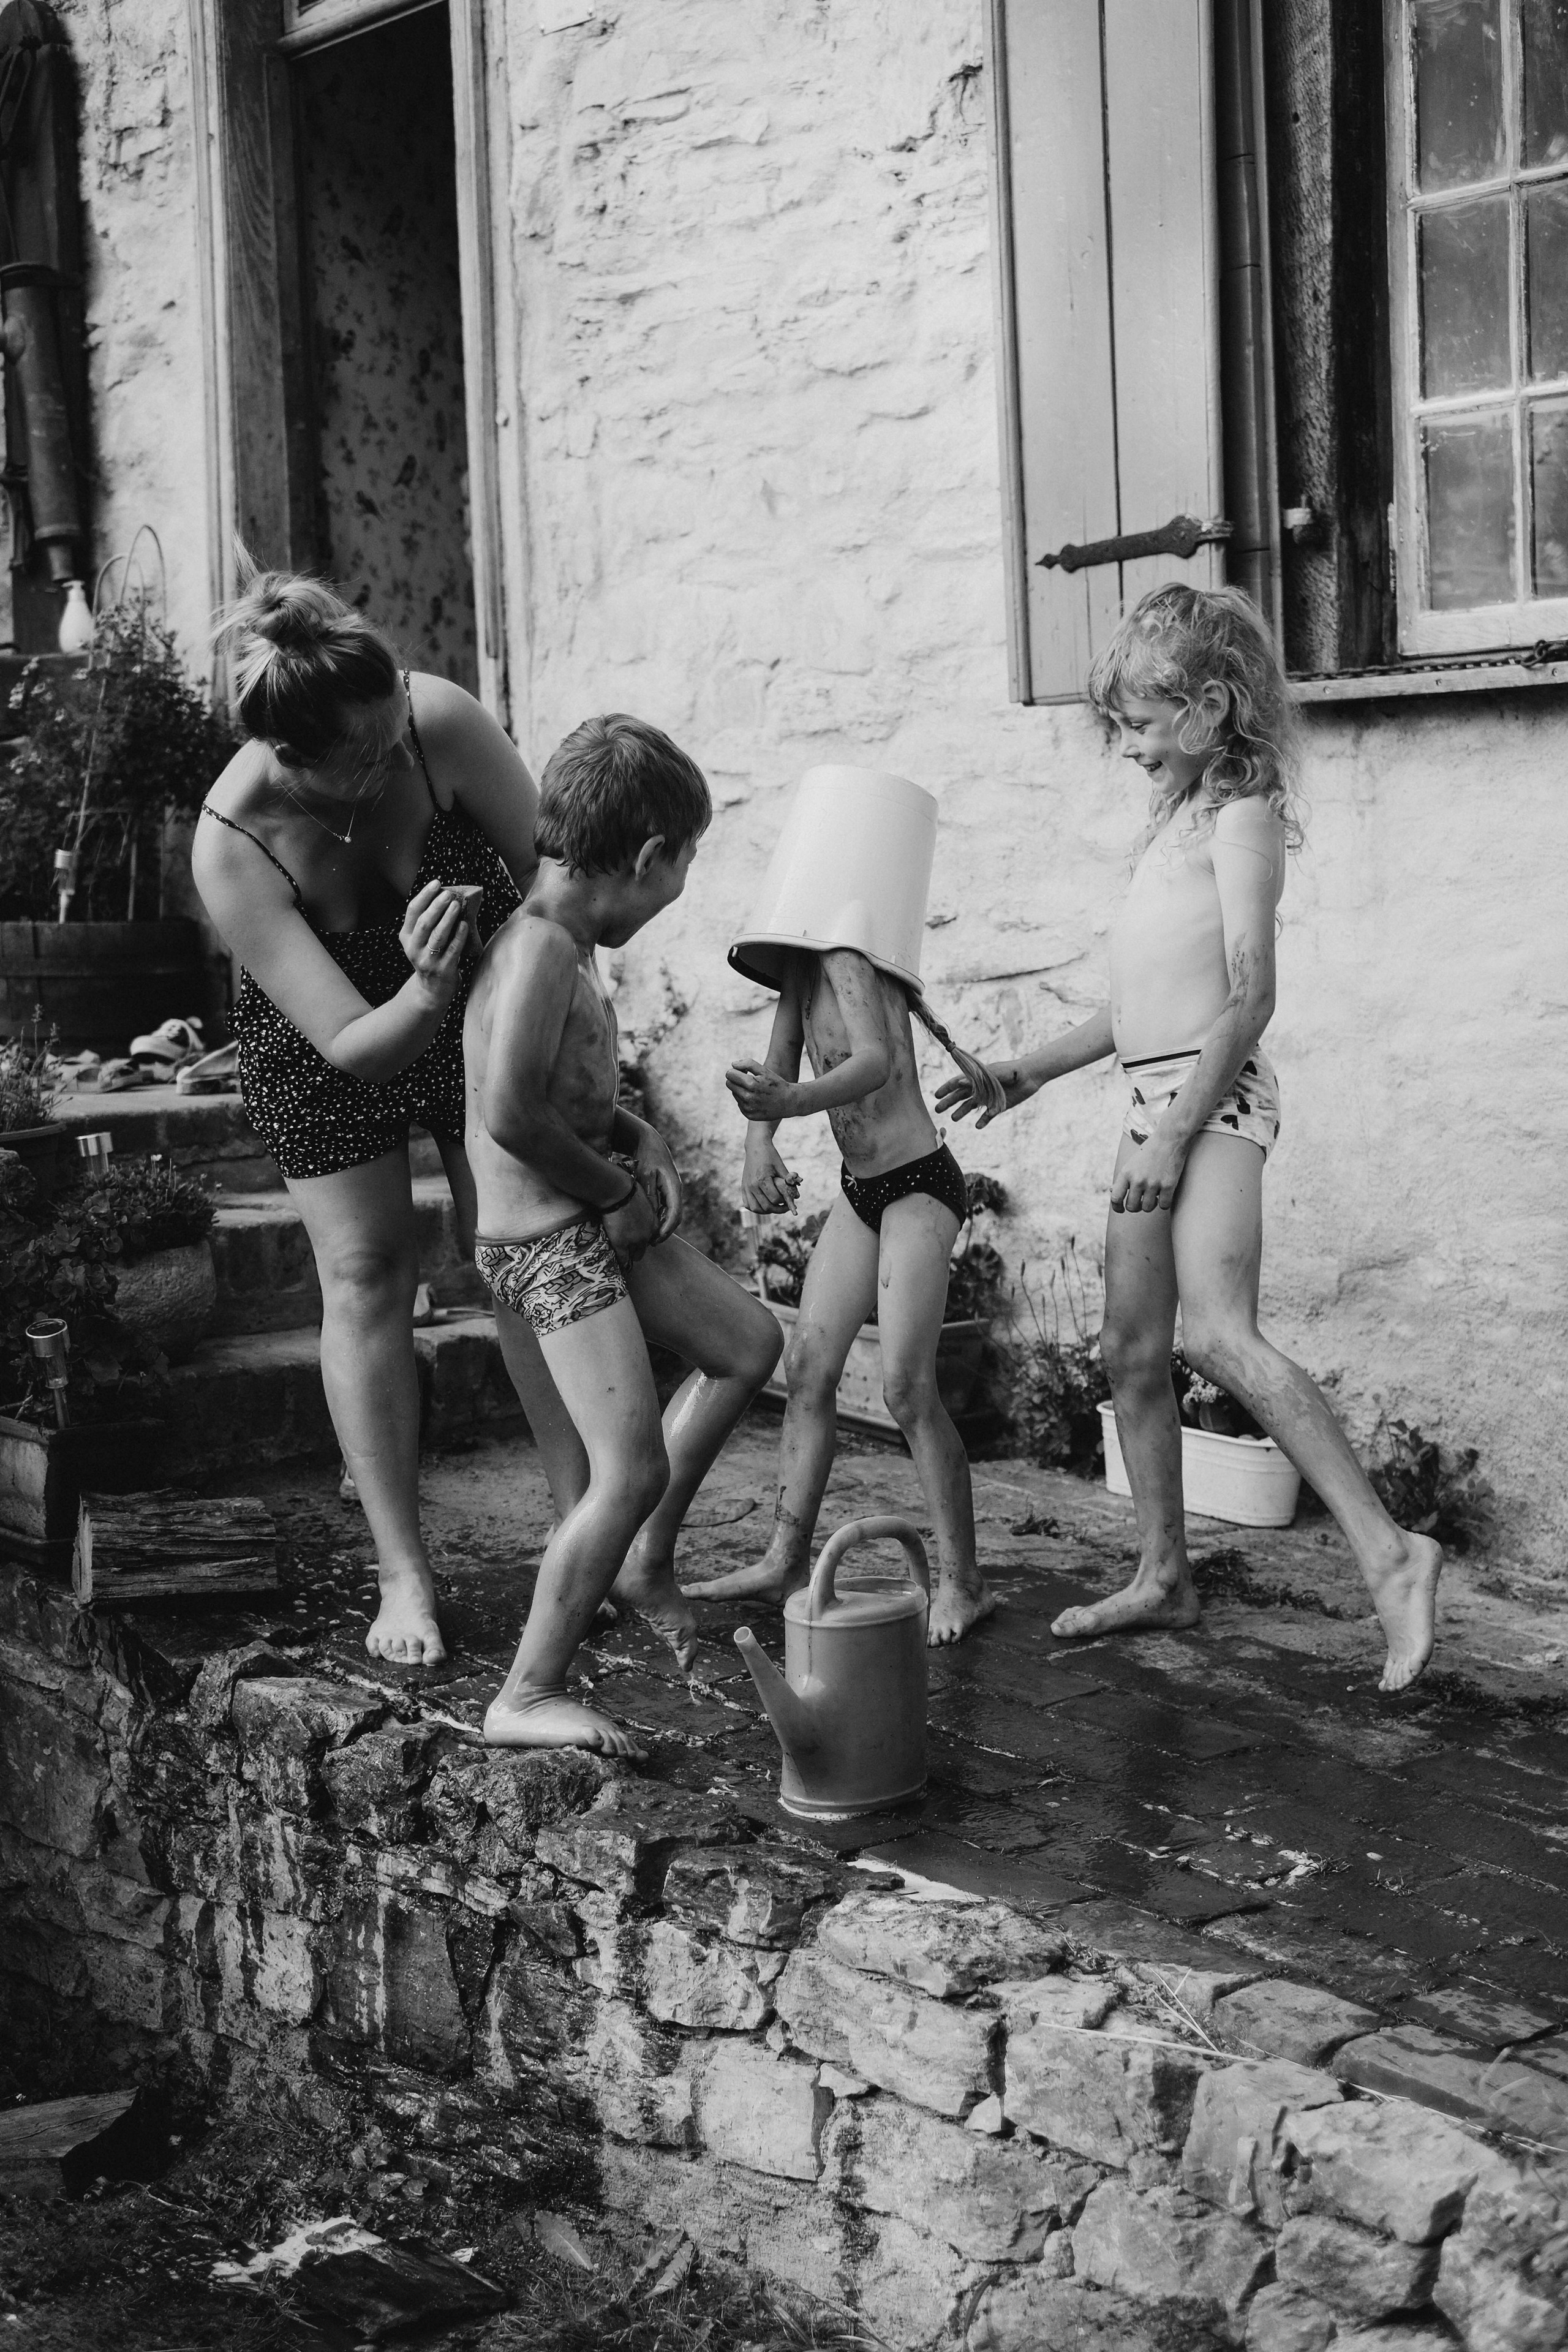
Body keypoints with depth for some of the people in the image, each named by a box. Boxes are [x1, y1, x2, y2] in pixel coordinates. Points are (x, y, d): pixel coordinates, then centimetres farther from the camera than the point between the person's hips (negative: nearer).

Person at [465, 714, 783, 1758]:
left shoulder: (561, 942, 8)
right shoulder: (541, 946, -22)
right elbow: (512, 1116, -30)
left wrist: (637, 1144, 6)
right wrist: (620, 1190, -16)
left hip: (605, 1218, 10)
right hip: (548, 1238, -10)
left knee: (747, 1342, 22)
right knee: (633, 1469, -12)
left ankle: (647, 1561, 32)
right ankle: (528, 1696, 0)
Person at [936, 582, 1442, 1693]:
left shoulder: (1242, 811, -7)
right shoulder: (1178, 814, 19)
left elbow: (1250, 996, -16)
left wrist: (1175, 1135, -20)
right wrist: (1028, 1072, 23)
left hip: (1216, 1099, -9)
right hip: (1158, 1100, 9)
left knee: (1217, 1331, -24)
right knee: (1132, 1346, 9)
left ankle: (1389, 1551, -25)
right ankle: (1165, 1577, 19)